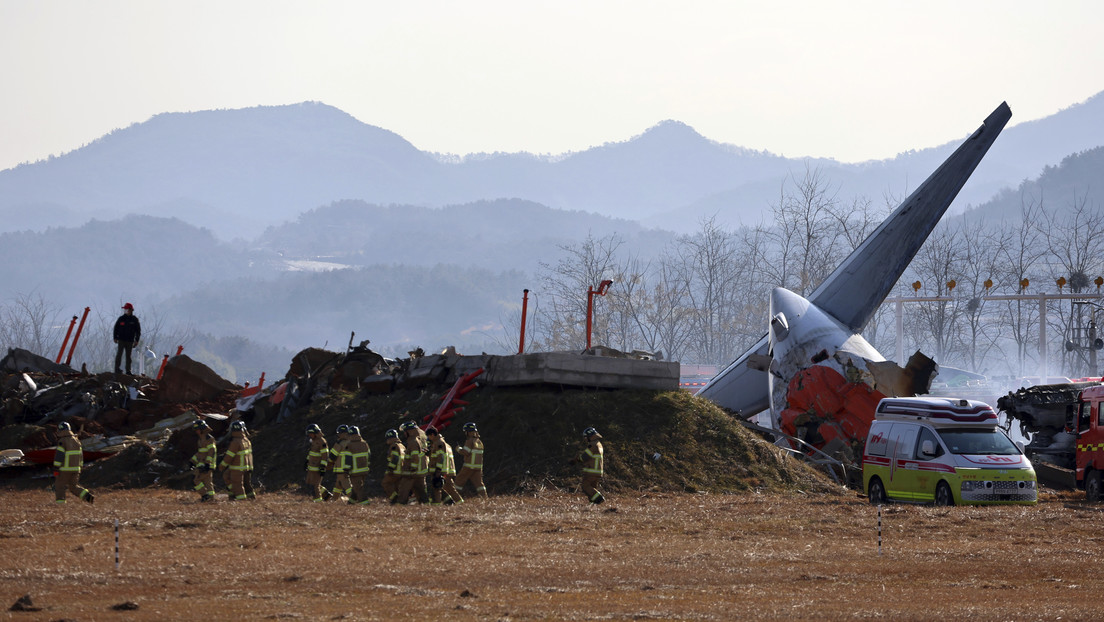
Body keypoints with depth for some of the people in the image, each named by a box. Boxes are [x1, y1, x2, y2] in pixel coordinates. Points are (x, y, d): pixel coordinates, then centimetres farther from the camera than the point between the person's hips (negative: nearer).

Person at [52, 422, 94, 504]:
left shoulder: (62, 442, -13)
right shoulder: (76, 441, 9)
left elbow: (59, 456, -17)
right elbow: (80, 456, 14)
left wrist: (56, 469, -14)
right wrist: (80, 468, 20)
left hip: (65, 469, -6)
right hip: (75, 469, 6)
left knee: (59, 487, 3)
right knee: (73, 487, 14)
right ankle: (88, 497, -4)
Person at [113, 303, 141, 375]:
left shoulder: (134, 320, 3)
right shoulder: (121, 318, 4)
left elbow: (138, 331, 8)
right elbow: (116, 328, 10)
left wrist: (136, 340, 1)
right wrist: (115, 337, 3)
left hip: (130, 341, 1)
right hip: (121, 340, -1)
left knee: (128, 356, 6)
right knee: (119, 354, -10)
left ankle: (128, 371, 11)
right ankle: (117, 369, -11)